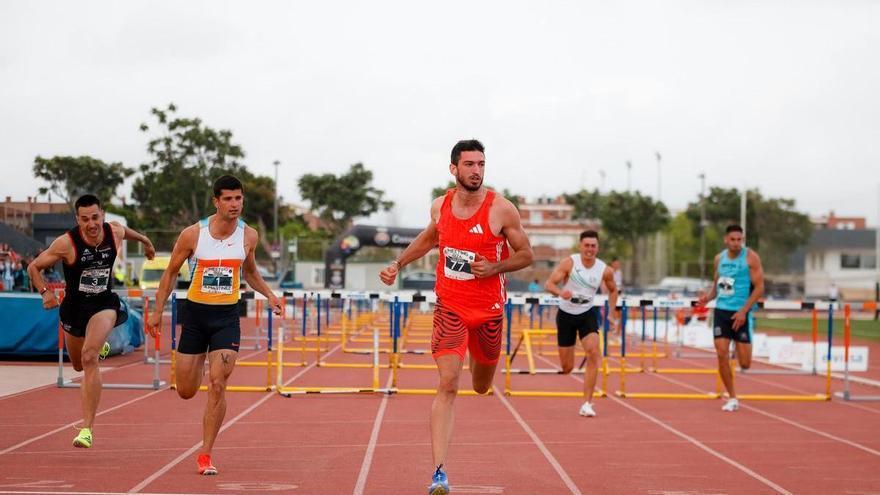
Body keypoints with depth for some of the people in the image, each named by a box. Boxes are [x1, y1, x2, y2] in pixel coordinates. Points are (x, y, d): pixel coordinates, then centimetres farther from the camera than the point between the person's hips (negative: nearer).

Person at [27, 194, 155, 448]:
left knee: (89, 358, -25)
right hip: (74, 305, 2)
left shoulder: (115, 232, -12)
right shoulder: (66, 243, -21)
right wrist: (45, 291, -26)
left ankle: (87, 428, -24)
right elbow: (34, 267, -8)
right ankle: (98, 345, 63)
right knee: (79, 365, 22)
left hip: (104, 303, -1)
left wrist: (144, 240, 36)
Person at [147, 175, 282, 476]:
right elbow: (171, 273, 3)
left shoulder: (249, 236, -3)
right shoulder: (193, 234, -10)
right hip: (195, 314, 0)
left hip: (227, 316, 0)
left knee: (217, 385, -13)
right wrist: (158, 311, 2)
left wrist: (269, 295, 2)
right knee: (186, 392, 7)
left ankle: (205, 454, -3)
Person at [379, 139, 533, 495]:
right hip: (450, 307, 0)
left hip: (488, 309, 0)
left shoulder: (501, 209, -11)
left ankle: (479, 358, 57)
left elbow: (526, 254, -3)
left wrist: (494, 268, -19)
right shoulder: (440, 206, -1)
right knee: (447, 385, -15)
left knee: (481, 387, 17)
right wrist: (398, 264, 13)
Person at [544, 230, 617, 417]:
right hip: (566, 314, -1)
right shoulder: (569, 263, -15)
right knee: (566, 368, 2)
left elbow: (613, 290, 13)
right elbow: (549, 284, -20)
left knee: (593, 353, -23)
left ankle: (587, 403, -18)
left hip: (588, 313, 1)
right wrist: (560, 292, -40)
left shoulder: (605, 270, -7)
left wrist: (610, 312, 3)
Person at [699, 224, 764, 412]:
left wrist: (743, 311, -16)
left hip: (741, 313, -3)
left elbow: (759, 287, -8)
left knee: (745, 363, -3)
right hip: (721, 310, 3)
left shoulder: (750, 257, -6)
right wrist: (708, 296, -2)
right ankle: (732, 398, 5)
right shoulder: (719, 258, 9)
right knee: (722, 356, -7)